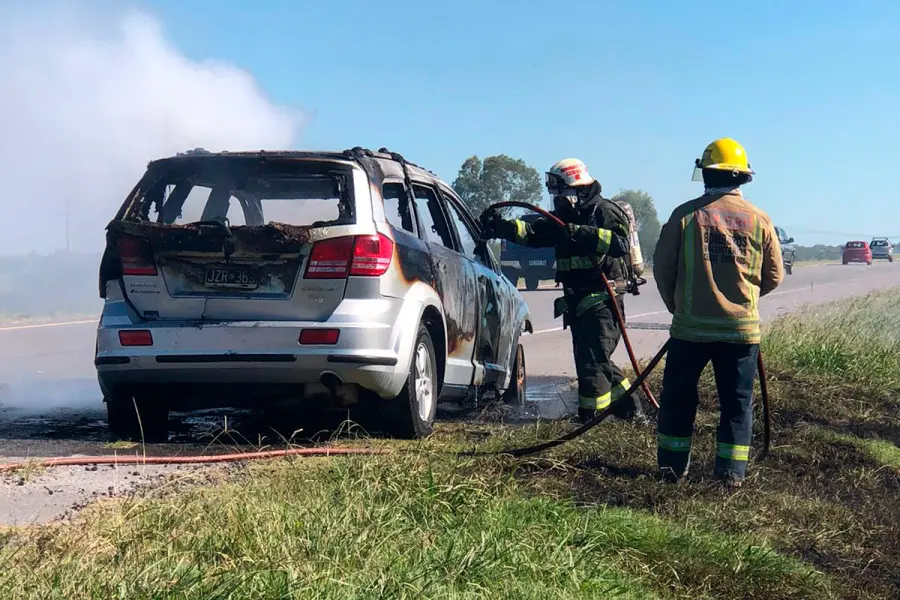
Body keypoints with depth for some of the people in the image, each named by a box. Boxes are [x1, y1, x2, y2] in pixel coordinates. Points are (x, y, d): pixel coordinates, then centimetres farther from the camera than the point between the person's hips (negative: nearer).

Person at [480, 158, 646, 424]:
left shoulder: (604, 211, -10)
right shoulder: (564, 217, 15)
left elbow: (620, 243, -27)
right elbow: (532, 233, 7)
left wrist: (579, 233, -33)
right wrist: (501, 227, -8)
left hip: (602, 301, -9)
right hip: (579, 303, 9)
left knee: (592, 362, -11)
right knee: (593, 361, 15)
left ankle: (590, 420, -7)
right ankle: (631, 411, 26)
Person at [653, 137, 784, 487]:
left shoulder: (686, 215, -7)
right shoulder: (759, 220, -1)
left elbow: (662, 267, -1)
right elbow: (774, 277, 6)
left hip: (690, 326, -1)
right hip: (742, 327, 1)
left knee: (678, 397, 13)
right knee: (737, 402, 11)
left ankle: (672, 467, 18)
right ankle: (731, 471, 11)